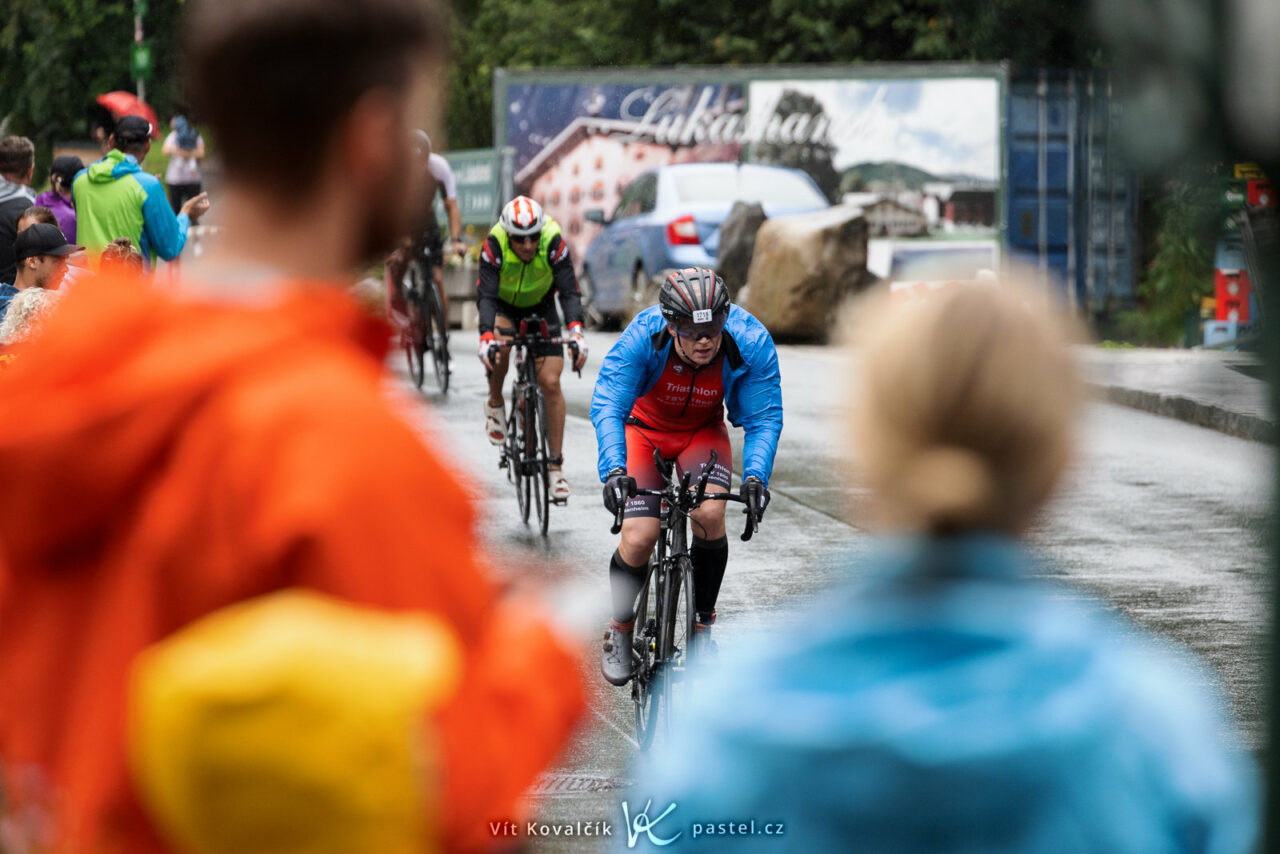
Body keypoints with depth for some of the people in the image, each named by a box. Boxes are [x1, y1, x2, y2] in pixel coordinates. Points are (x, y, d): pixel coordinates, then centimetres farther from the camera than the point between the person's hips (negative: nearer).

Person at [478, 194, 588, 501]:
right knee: (500, 345, -34)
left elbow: (569, 291, -34)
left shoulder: (554, 242, -31)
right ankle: (495, 404, -4)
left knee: (550, 382, -10)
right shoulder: (494, 245, -32)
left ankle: (556, 466, -2)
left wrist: (576, 332, -50)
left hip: (540, 305, 1)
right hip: (503, 303, -1)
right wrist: (486, 338, -52)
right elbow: (487, 295, -37)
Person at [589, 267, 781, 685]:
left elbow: (764, 418, -22)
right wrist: (614, 470, -48)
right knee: (639, 539, -16)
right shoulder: (643, 337, -34)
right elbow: (607, 407, -33)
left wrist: (755, 475, -39)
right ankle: (620, 631, 12)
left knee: (709, 514, -26)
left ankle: (702, 626, -4)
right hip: (644, 430, -1)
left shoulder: (751, 342, -30)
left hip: (703, 432, 1)